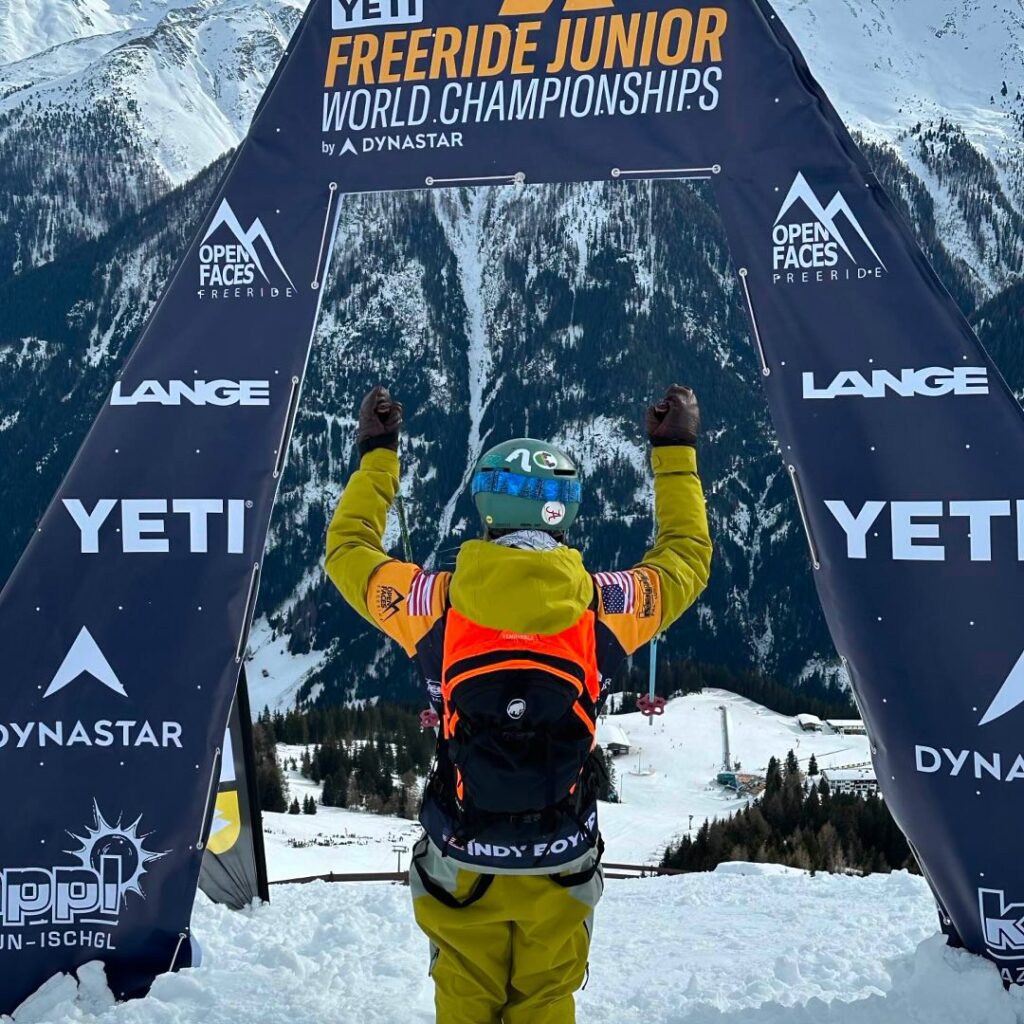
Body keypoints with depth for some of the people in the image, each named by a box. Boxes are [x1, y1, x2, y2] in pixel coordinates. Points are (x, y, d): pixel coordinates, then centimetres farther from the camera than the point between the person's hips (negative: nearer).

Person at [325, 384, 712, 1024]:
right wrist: (676, 454, 19)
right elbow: (688, 556, 8)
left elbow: (348, 549, 6)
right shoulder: (603, 606, -13)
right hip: (563, 864, 1)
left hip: (461, 859, 0)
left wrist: (377, 454, 17)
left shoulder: (437, 604, -14)